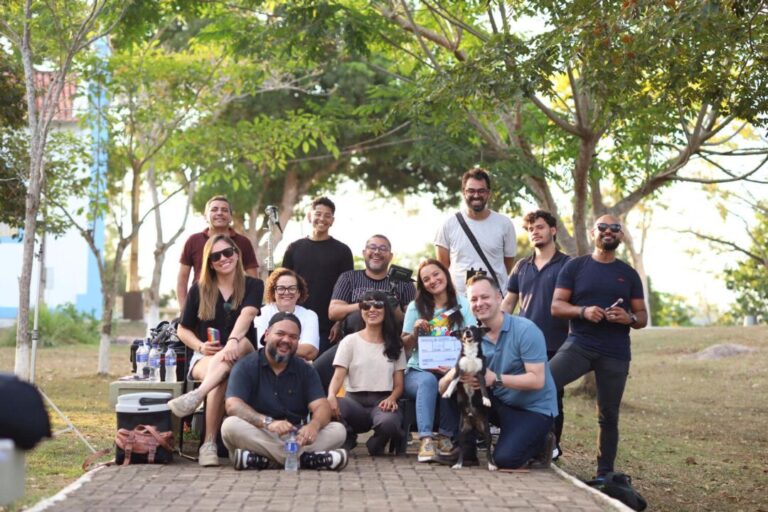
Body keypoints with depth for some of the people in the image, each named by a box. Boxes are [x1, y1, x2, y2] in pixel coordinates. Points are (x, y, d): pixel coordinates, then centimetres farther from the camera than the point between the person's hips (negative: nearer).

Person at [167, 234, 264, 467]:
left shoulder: (252, 286, 5)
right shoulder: (199, 290, 9)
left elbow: (247, 314, -16)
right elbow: (183, 330, 13)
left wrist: (232, 341, -36)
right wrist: (200, 346, -9)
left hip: (242, 358, 0)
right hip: (204, 358, 1)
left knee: (243, 341, -38)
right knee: (221, 379, -37)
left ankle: (195, 395, -55)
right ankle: (208, 444, -43)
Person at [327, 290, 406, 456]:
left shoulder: (394, 345, 15)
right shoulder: (350, 341, 9)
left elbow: (399, 385, 10)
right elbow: (338, 375, -3)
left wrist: (391, 398, -15)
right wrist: (331, 395, -27)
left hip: (383, 402, 1)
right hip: (355, 400, 0)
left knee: (388, 423, -39)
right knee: (327, 407, -37)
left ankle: (377, 442, 0)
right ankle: (348, 436, -2)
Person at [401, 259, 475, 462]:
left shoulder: (462, 304, 8)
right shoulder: (416, 307, 11)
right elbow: (404, 347, 10)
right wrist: (415, 333, -11)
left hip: (452, 371, 0)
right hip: (418, 371, 0)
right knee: (428, 381, -35)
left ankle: (446, 436, -18)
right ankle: (425, 440, -42)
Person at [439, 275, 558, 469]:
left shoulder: (525, 330, -17)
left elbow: (537, 380, -23)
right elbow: (442, 387, -6)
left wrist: (496, 378, -33)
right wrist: (455, 373, -31)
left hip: (535, 409, -5)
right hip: (500, 405, 6)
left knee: (505, 459, -24)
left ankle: (541, 444, 9)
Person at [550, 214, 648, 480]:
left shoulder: (628, 274, 12)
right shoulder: (575, 267, 7)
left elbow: (642, 317, 13)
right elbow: (556, 306, 1)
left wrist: (630, 318, -11)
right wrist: (583, 311, -17)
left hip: (615, 354, 2)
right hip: (579, 344, -2)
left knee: (608, 416, 6)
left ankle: (604, 474, 16)